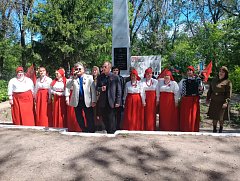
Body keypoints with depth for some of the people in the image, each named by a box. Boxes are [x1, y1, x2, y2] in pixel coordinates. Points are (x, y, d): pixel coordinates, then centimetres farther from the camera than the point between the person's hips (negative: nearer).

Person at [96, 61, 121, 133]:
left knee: (111, 118, 2)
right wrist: (101, 89, -11)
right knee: (104, 118, 11)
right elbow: (97, 87, 13)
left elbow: (119, 90, -3)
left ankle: (112, 131, 18)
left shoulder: (115, 77, -4)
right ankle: (107, 130, 28)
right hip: (102, 102, 4)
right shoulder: (100, 77, 7)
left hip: (111, 101, -3)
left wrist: (118, 101, -7)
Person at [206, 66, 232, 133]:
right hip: (214, 102, 4)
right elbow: (210, 90, 14)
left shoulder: (228, 82, -6)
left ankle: (221, 129, 27)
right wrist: (208, 99, 11)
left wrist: (226, 102, -18)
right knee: (214, 117, 11)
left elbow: (229, 93, -10)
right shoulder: (214, 80, 9)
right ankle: (214, 129, 26)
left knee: (221, 117, 4)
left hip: (222, 102, -4)